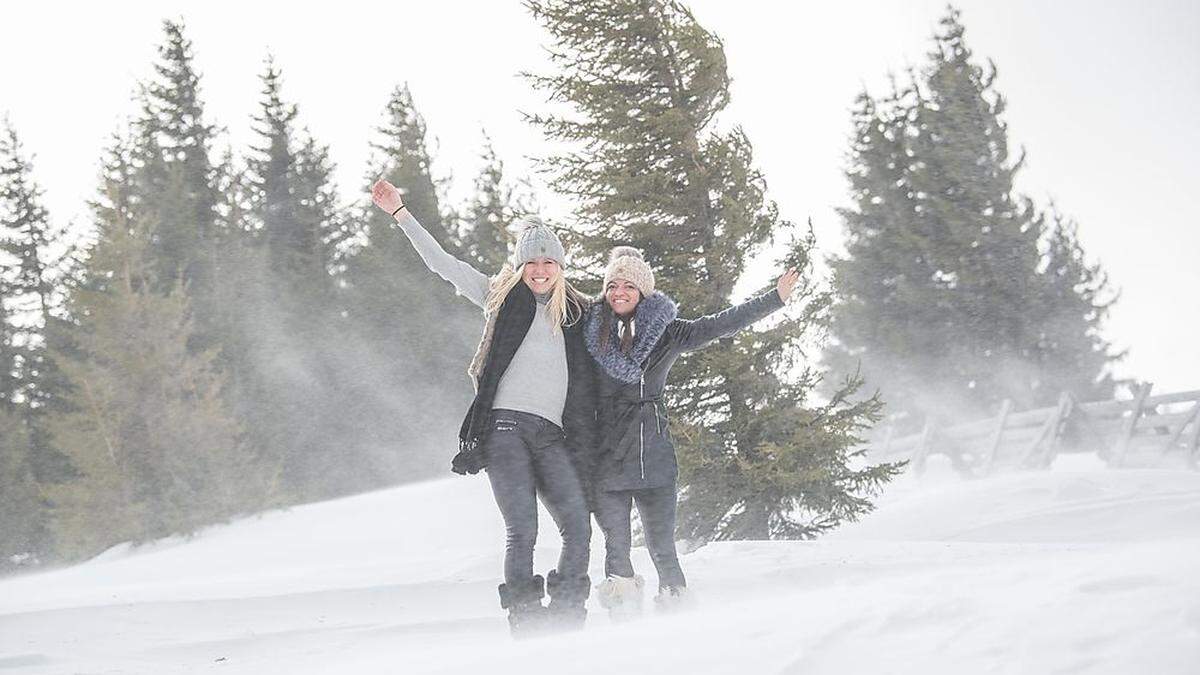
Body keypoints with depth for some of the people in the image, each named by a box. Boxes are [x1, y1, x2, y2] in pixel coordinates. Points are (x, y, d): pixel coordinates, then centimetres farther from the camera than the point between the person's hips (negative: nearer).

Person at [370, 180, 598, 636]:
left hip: (552, 434, 3)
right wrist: (401, 215, 6)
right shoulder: (501, 297, 13)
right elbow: (444, 264, 10)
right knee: (522, 530, -15)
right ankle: (526, 619, -9)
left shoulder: (576, 313, 20)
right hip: (505, 426, -3)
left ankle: (566, 616, 1)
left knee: (578, 526, -10)